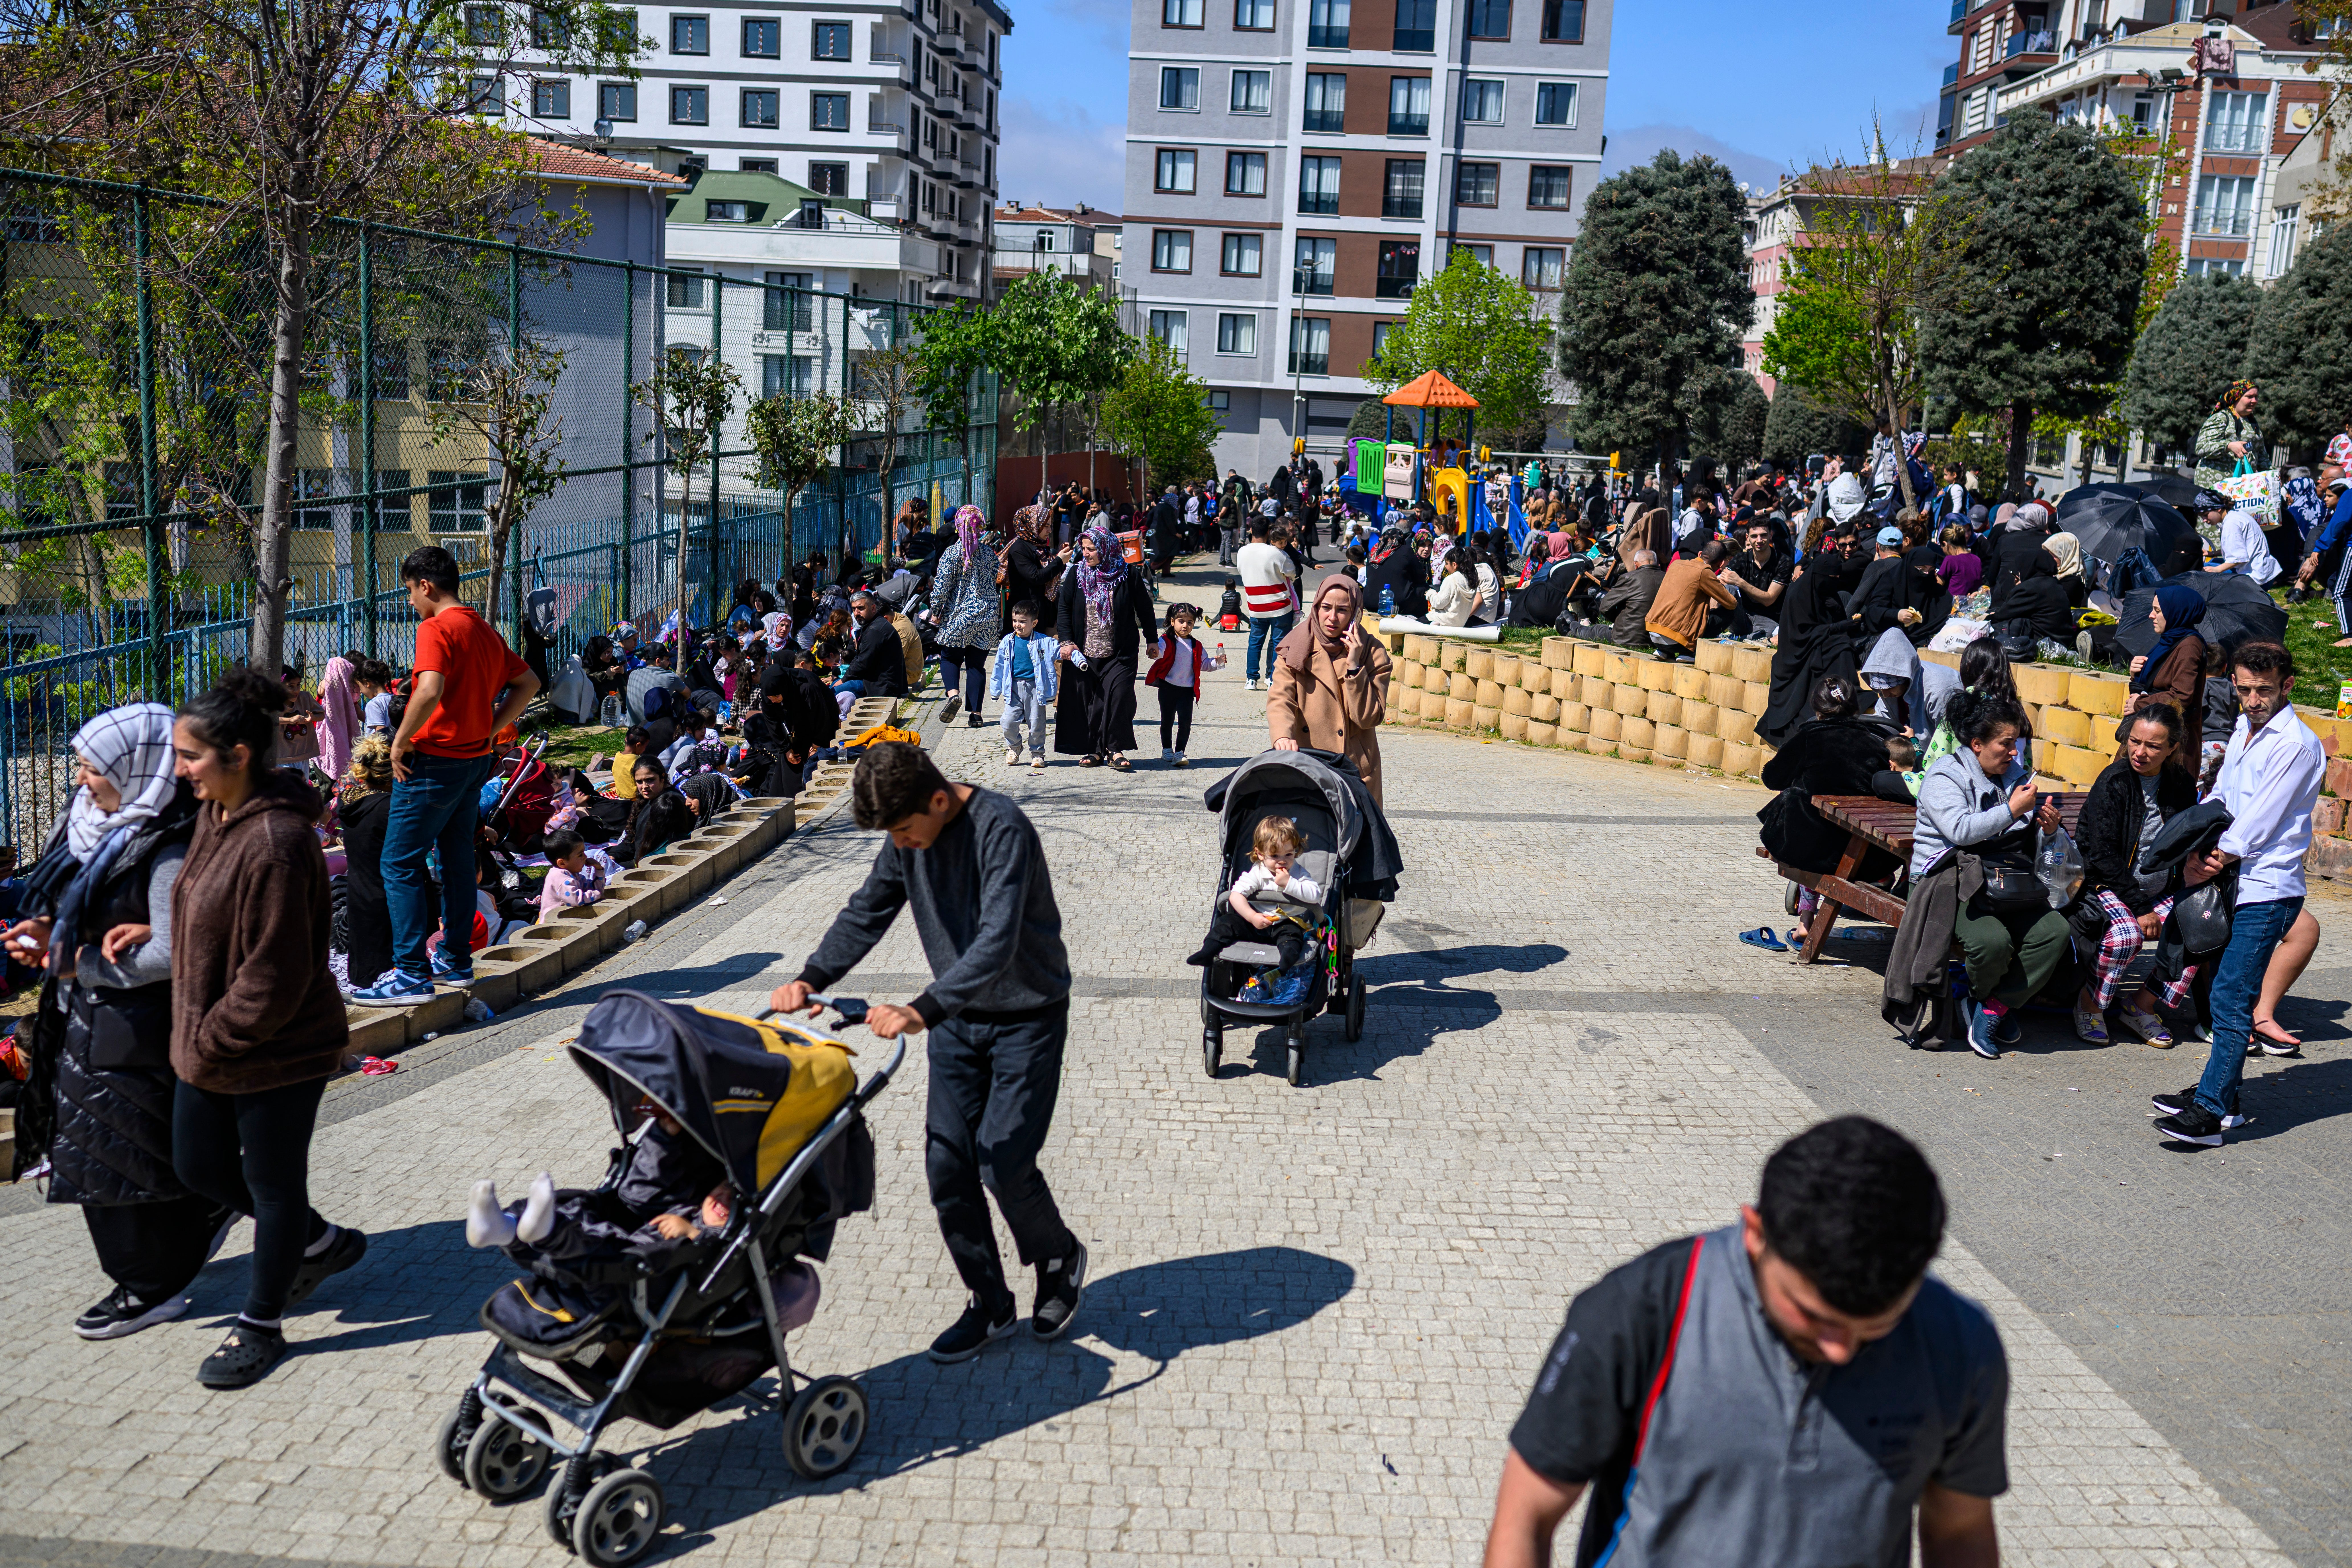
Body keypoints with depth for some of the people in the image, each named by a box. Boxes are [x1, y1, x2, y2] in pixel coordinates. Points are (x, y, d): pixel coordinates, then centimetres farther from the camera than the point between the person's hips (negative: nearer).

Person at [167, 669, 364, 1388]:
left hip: (281, 1052, -9)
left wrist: (210, 1040, -15)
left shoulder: (275, 844, -28)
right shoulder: (216, 814, 1)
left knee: (272, 1182, 9)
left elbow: (273, 978, -25)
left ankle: (261, 1324, 28)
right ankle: (321, 1242, 40)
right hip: (213, 1042, 9)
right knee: (200, 1165, 20)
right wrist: (196, 1038, 11)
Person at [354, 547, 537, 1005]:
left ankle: (412, 975, -8)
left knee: (400, 864, -5)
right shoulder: (485, 630, 12)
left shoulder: (436, 628, -14)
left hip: (435, 761, -9)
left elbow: (430, 691, -28)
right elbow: (528, 682, 20)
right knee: (458, 859, 17)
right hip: (477, 758, 9)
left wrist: (401, 742, -17)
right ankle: (457, 961, 24)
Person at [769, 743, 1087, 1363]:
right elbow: (867, 913, 4)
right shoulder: (906, 836, -3)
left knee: (1002, 1161, -10)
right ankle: (990, 1305, 18)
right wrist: (811, 978, -13)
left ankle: (1059, 1258, 20)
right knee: (947, 1164, 2)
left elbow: (997, 942, -35)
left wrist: (921, 1011, -45)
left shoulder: (1001, 829, -27)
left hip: (1027, 1018, -6)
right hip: (958, 1018, 7)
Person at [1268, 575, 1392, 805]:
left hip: (1355, 767, 0)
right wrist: (1283, 737, -31)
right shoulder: (1296, 648, 1)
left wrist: (1353, 666, -15)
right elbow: (1281, 700, -12)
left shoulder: (1372, 653, -1)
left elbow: (1370, 718, -8)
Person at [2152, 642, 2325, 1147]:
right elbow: (2220, 798, 16)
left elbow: (2260, 821, -15)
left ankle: (2209, 1113, -12)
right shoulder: (2244, 732, 14)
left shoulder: (2295, 744, -13)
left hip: (2267, 892, -9)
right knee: (2226, 991, 14)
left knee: (2230, 1000, -12)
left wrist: (2217, 861, -8)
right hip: (2235, 883, 9)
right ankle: (2221, 1094, 24)